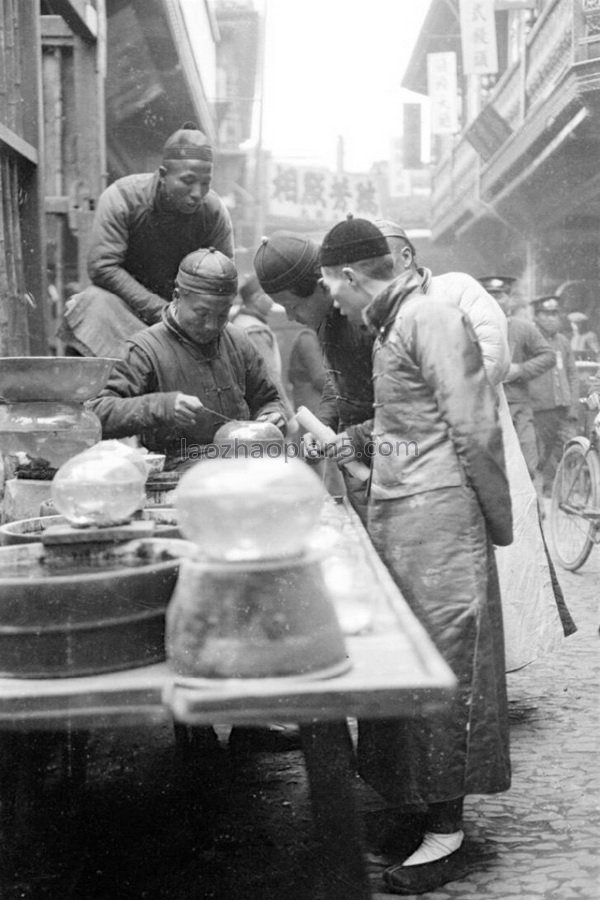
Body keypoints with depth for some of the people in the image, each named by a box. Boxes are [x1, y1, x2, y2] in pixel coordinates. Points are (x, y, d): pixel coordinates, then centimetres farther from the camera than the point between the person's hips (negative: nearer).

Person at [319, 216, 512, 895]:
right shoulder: (391, 323, 16)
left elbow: (474, 428, -16)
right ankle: (412, 798, 24)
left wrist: (498, 519, -13)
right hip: (396, 513, 9)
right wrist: (354, 438, 16)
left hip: (436, 514, -9)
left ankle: (446, 831, 5)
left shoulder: (429, 317, -14)